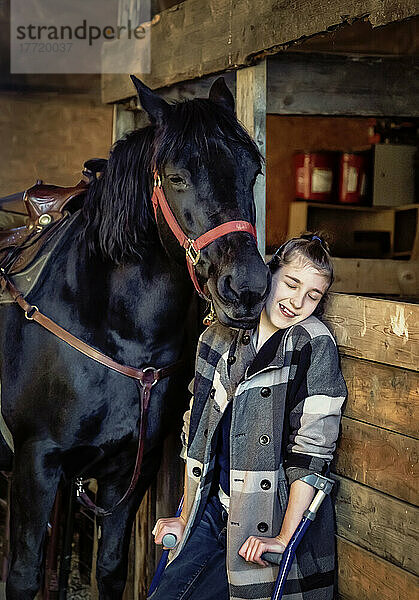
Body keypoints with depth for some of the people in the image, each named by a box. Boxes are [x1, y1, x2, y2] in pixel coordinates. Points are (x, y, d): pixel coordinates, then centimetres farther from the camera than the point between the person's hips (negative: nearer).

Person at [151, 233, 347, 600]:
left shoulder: (315, 345, -10)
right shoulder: (220, 338, 5)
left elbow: (312, 449, -14)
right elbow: (197, 437, 11)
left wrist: (285, 538, -18)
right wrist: (186, 519, 11)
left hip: (271, 521, -5)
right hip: (215, 510, 5)